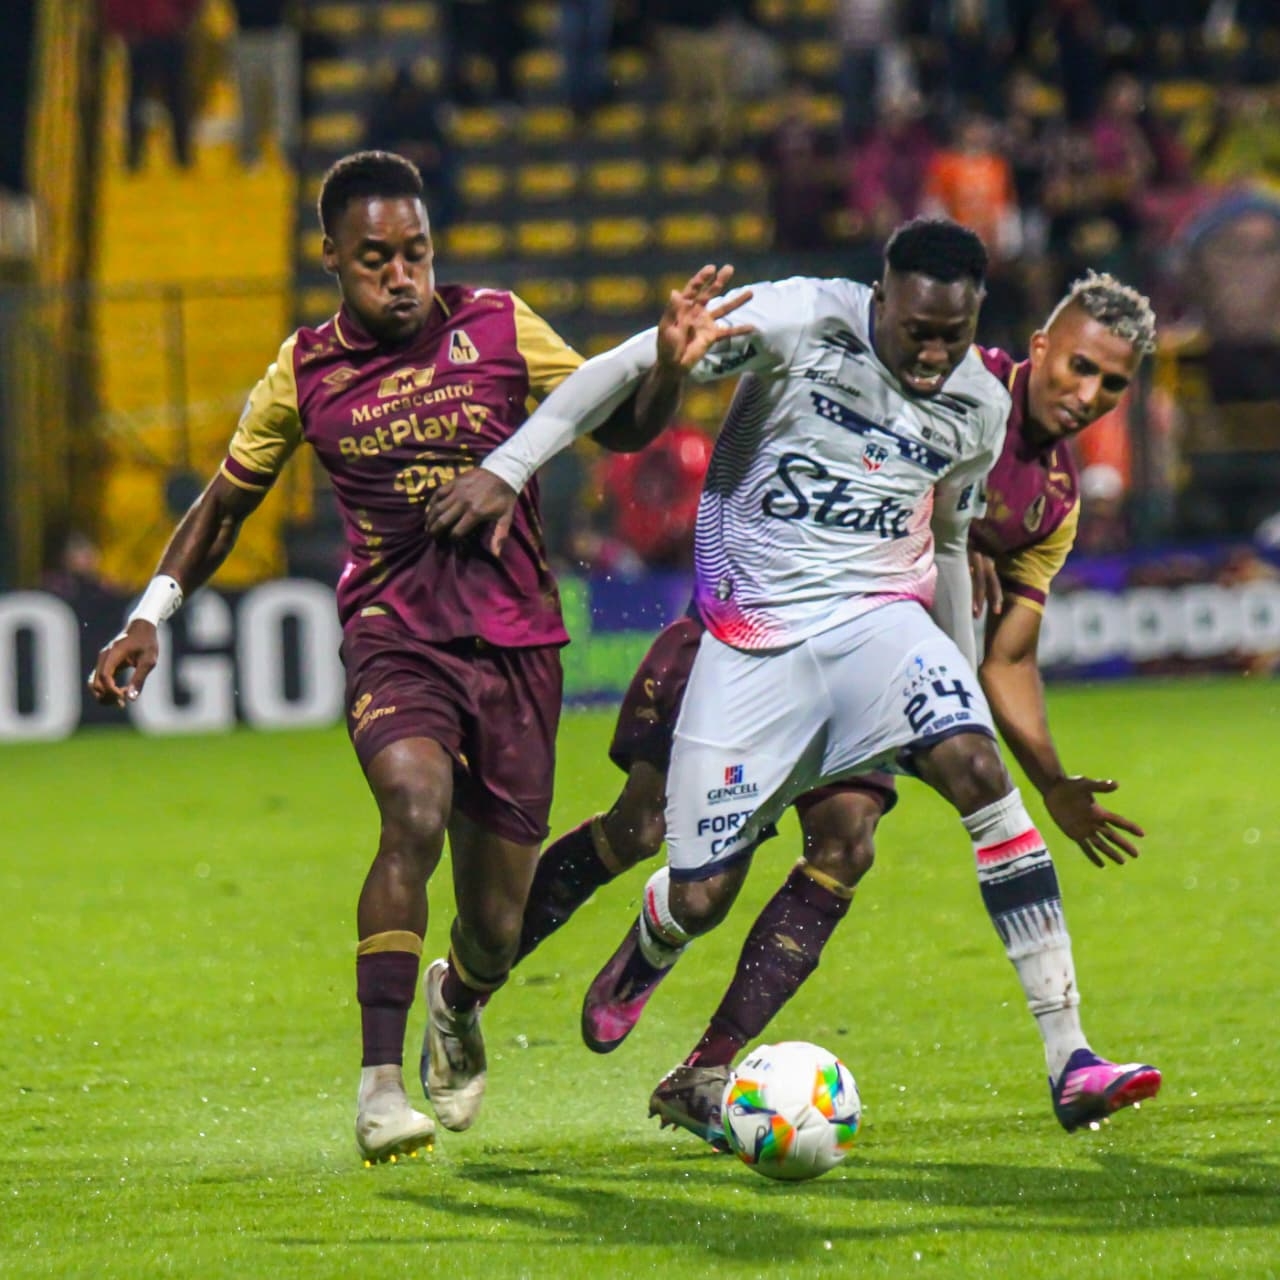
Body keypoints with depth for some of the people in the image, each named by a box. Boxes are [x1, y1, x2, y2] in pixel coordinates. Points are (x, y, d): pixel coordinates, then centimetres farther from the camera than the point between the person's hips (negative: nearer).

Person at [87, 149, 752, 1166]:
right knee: (415, 802, -33)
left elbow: (620, 427, 7)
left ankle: (458, 1004, 43)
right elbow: (226, 503, 16)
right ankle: (380, 1084, -30)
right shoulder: (304, 375, 3)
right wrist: (152, 614, 8)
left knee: (495, 926, 3)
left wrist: (668, 365, -13)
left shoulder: (499, 329, 0)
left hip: (516, 642, 1)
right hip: (392, 634, -1)